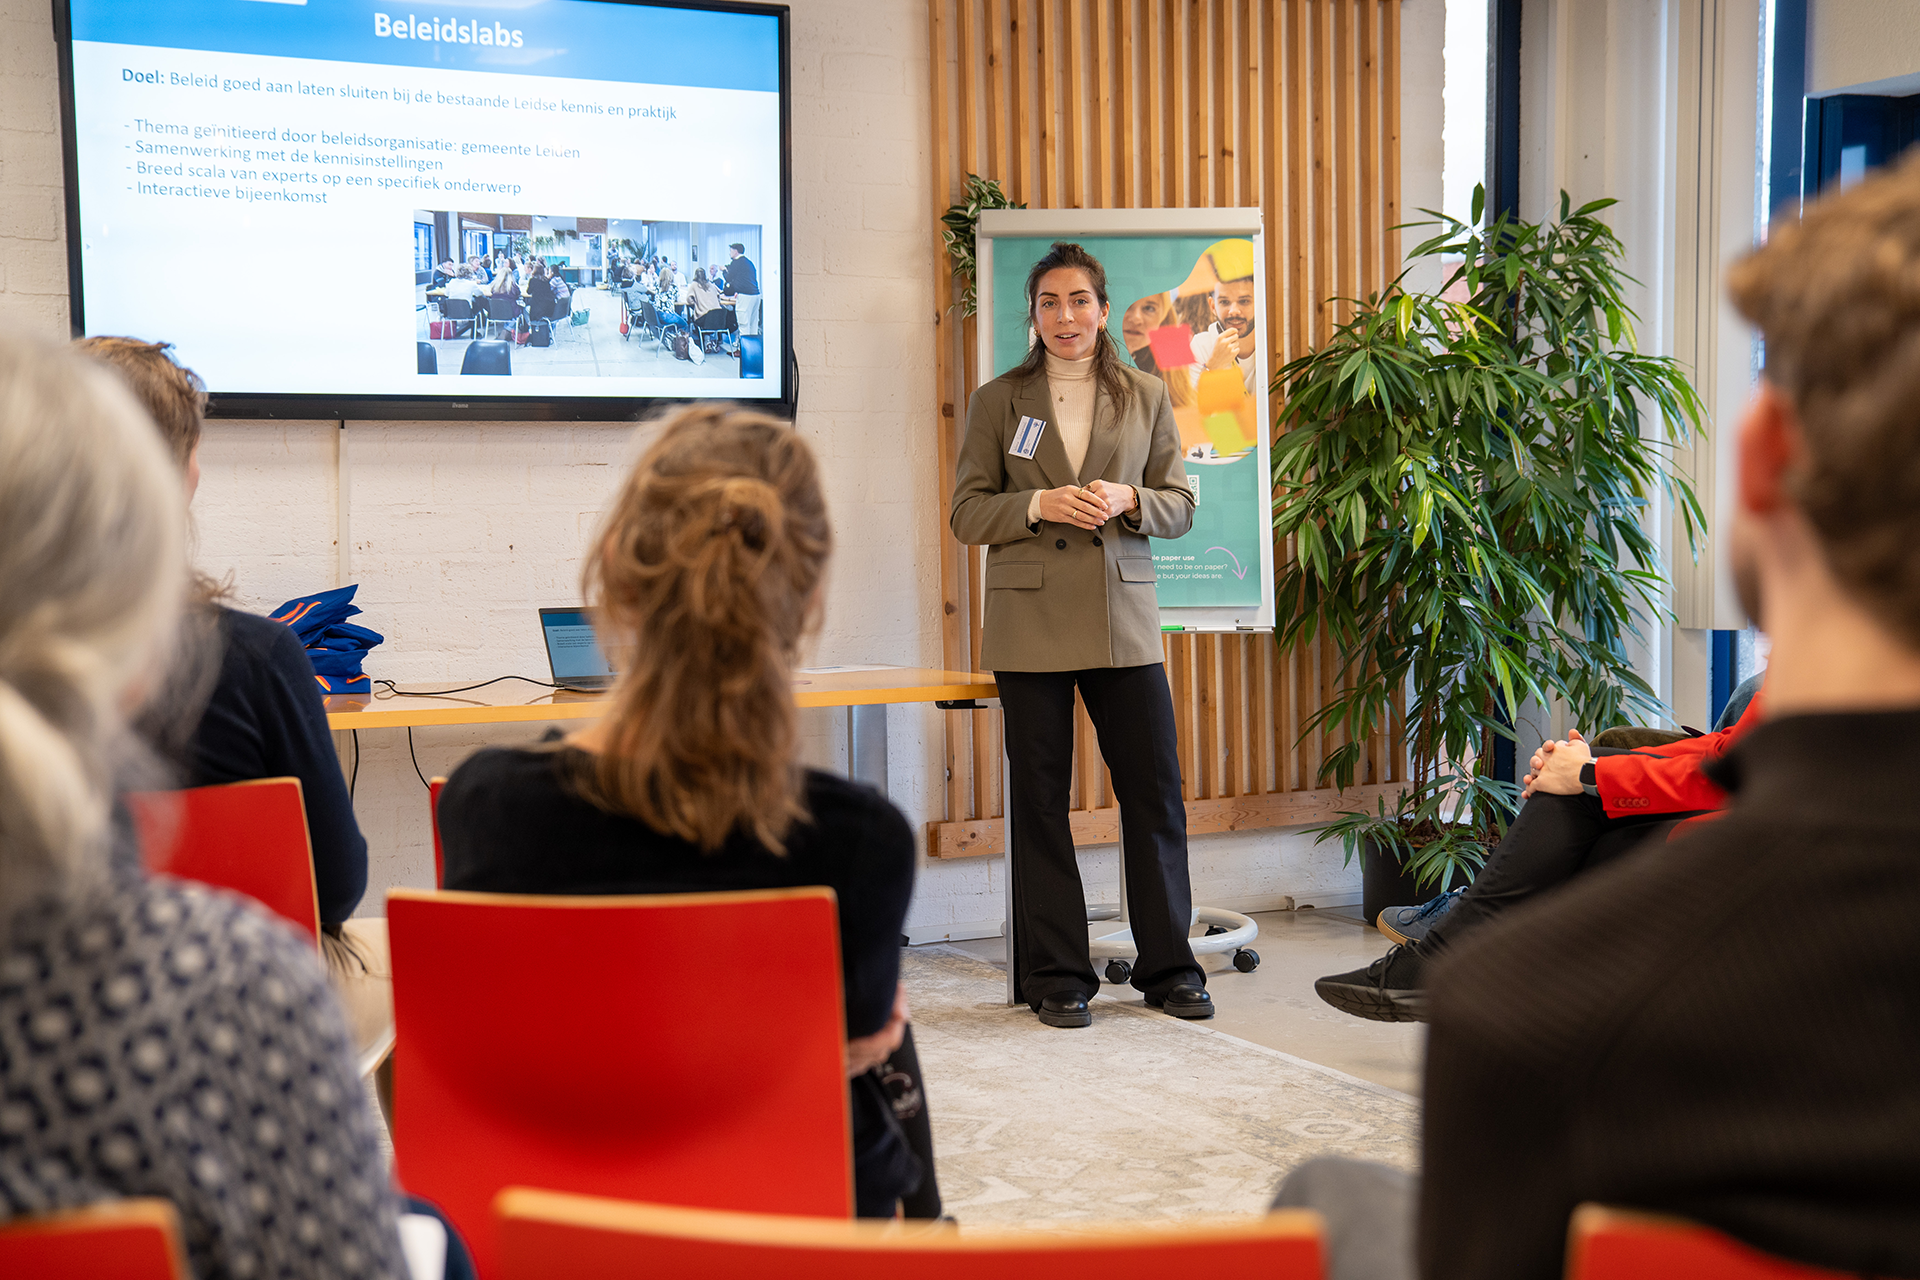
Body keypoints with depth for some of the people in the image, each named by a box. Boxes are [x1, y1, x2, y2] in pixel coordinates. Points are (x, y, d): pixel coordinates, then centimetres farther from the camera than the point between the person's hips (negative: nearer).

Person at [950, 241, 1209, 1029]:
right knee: (1040, 804, 3)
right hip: (1031, 626, -1)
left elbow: (1180, 506, 9)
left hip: (1124, 621, 1)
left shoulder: (1146, 398, 10)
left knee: (1156, 794, 2)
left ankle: (1168, 968, 16)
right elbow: (968, 513, 2)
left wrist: (1127, 500, -11)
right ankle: (1057, 977, 13)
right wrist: (1040, 505, -15)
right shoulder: (997, 402, 6)